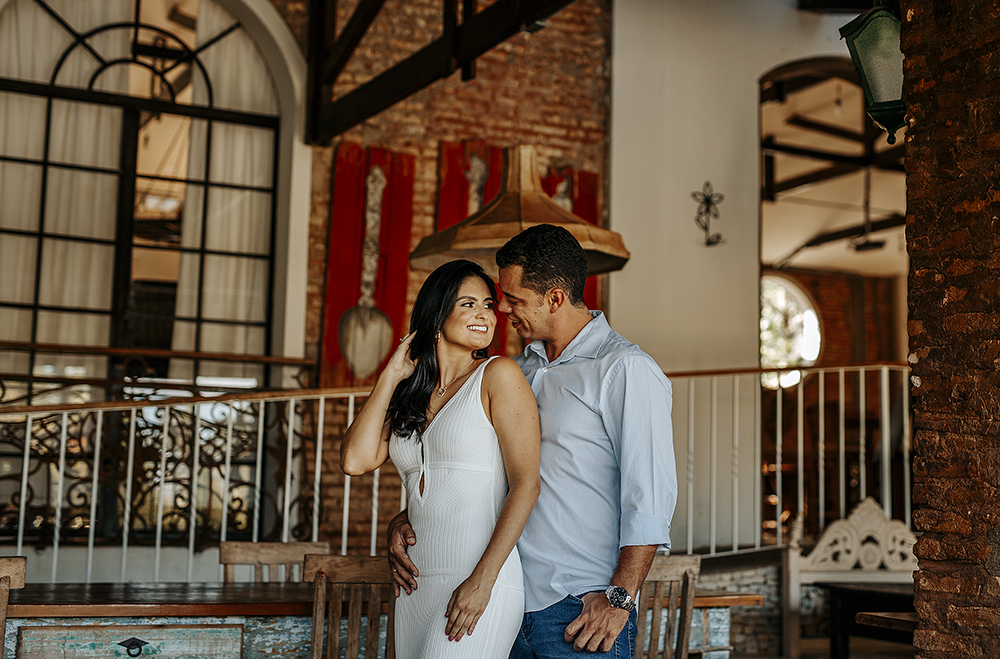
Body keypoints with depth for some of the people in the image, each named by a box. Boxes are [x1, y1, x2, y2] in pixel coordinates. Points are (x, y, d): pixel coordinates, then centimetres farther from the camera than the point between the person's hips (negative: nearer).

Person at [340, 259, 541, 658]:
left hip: (478, 589, -6)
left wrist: (483, 579, -16)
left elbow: (526, 484, -9)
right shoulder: (408, 396, 14)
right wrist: (390, 377, 5)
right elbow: (356, 461, 0)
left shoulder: (498, 375, -2)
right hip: (414, 588, 6)